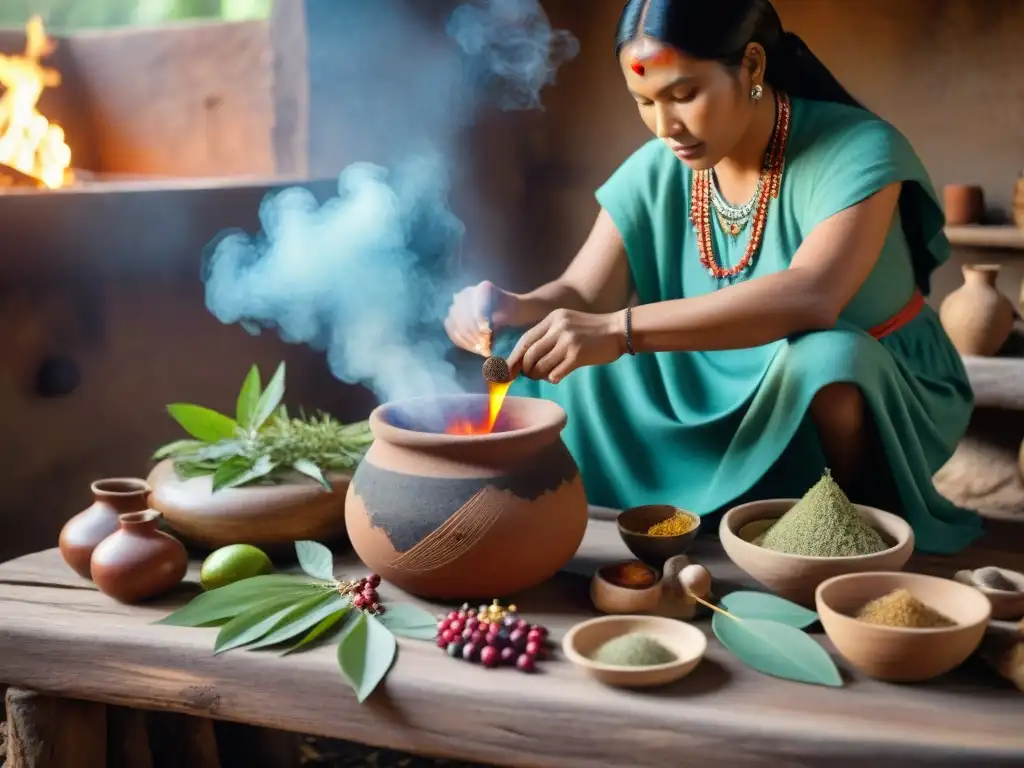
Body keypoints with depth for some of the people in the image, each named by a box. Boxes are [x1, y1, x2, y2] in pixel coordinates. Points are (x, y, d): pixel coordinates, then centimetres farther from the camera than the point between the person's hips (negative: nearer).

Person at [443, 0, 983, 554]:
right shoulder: (654, 174, -9)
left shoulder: (855, 151, -25)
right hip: (730, 400, 4)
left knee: (824, 360, -38)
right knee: (554, 357, -11)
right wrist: (510, 309, -34)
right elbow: (581, 295, -10)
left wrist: (621, 330, -50)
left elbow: (810, 297, -42)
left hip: (873, 399, -4)